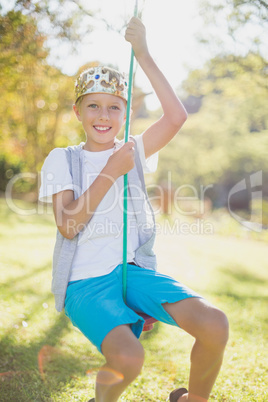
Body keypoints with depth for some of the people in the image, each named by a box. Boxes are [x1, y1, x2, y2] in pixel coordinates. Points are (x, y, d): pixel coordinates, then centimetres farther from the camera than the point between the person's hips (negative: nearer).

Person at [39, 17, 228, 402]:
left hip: (133, 269, 3)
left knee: (215, 324, -20)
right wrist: (111, 172, -13)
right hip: (84, 280, -3)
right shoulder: (62, 159, 2)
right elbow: (68, 225, -11)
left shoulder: (133, 152, 9)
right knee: (128, 358, -31)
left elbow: (176, 116, -7)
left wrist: (143, 55, -6)